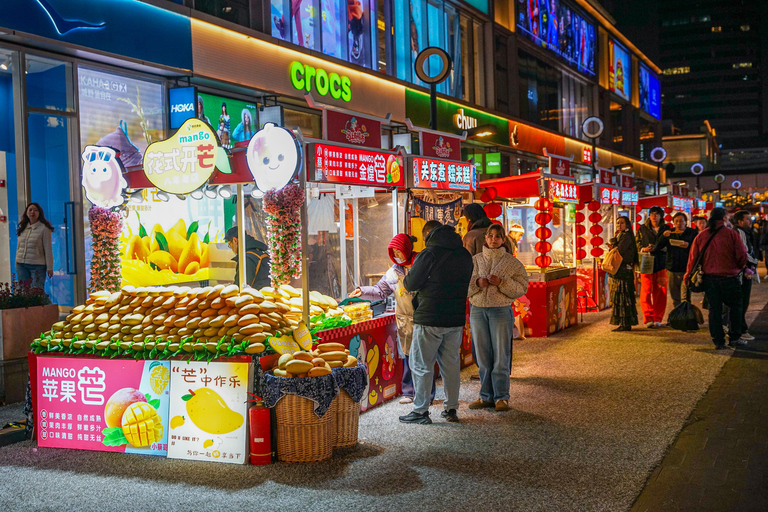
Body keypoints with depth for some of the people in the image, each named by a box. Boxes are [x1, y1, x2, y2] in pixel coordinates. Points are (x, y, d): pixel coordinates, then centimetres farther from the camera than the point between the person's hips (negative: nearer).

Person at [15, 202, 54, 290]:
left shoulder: (44, 228, -4)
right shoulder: (22, 228, 12)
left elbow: (48, 249, -5)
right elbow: (18, 247, 17)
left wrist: (49, 267, -7)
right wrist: (16, 263, 13)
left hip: (37, 265, -5)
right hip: (21, 265, 5)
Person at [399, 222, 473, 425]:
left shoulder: (429, 254, -12)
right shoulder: (465, 255, 9)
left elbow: (411, 283, -10)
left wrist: (404, 280, 11)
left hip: (429, 319, -6)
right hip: (456, 319, 6)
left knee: (421, 365, 2)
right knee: (451, 364, 14)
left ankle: (421, 411, 3)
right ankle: (451, 408, 19)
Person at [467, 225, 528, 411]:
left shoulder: (512, 262, 4)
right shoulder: (475, 260, 11)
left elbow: (522, 288, -2)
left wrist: (502, 282, -15)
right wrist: (477, 282, -11)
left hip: (501, 311, -3)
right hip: (478, 311, 3)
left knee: (501, 356, -3)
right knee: (483, 356, 6)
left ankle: (501, 397, 5)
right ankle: (486, 396, 14)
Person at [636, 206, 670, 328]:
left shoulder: (666, 229, 10)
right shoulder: (642, 229, 10)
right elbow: (637, 244, 9)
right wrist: (644, 249, -11)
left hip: (661, 263, 1)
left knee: (660, 292, 0)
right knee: (646, 291, -9)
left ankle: (657, 319, 9)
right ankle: (648, 319, -9)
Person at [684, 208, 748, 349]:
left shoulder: (700, 236, 1)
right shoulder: (732, 234, -8)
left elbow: (693, 258, 3)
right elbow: (742, 256, -8)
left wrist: (688, 274, 16)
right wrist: (740, 268, 13)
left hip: (709, 278, 3)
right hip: (729, 278, -3)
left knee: (714, 309, 8)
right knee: (735, 307, 13)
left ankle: (718, 340, 9)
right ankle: (734, 337, 14)